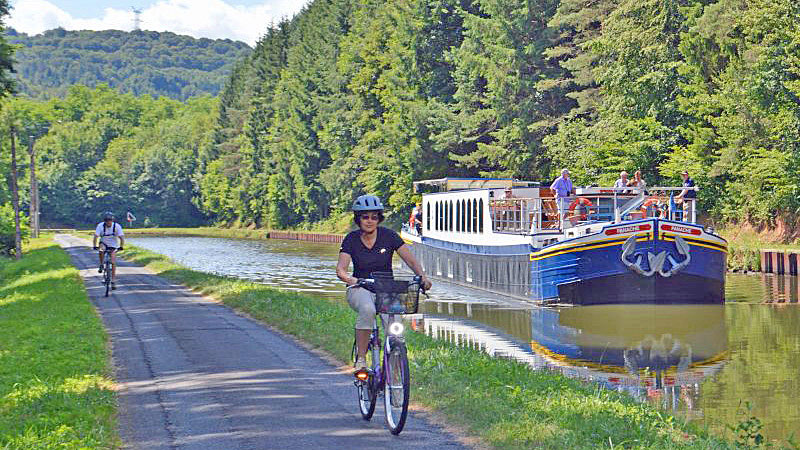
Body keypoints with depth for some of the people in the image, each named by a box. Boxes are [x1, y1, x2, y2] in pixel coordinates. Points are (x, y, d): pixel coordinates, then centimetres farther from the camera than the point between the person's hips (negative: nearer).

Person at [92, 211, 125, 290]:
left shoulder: (117, 226, -18)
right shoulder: (100, 226, -18)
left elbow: (121, 237, -21)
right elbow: (95, 236, -23)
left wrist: (121, 246, -36)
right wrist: (94, 246, -38)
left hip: (113, 246, 0)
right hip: (104, 243, 0)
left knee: (113, 263, -11)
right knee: (101, 250, -35)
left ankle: (113, 281, -3)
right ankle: (101, 265, -11)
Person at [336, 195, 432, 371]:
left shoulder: (388, 236, -5)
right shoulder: (352, 239, -5)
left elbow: (411, 260, -7)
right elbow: (340, 269, -16)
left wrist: (422, 277, -26)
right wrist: (350, 279, -39)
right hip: (360, 290, -1)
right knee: (367, 310, -37)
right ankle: (360, 359, -27)